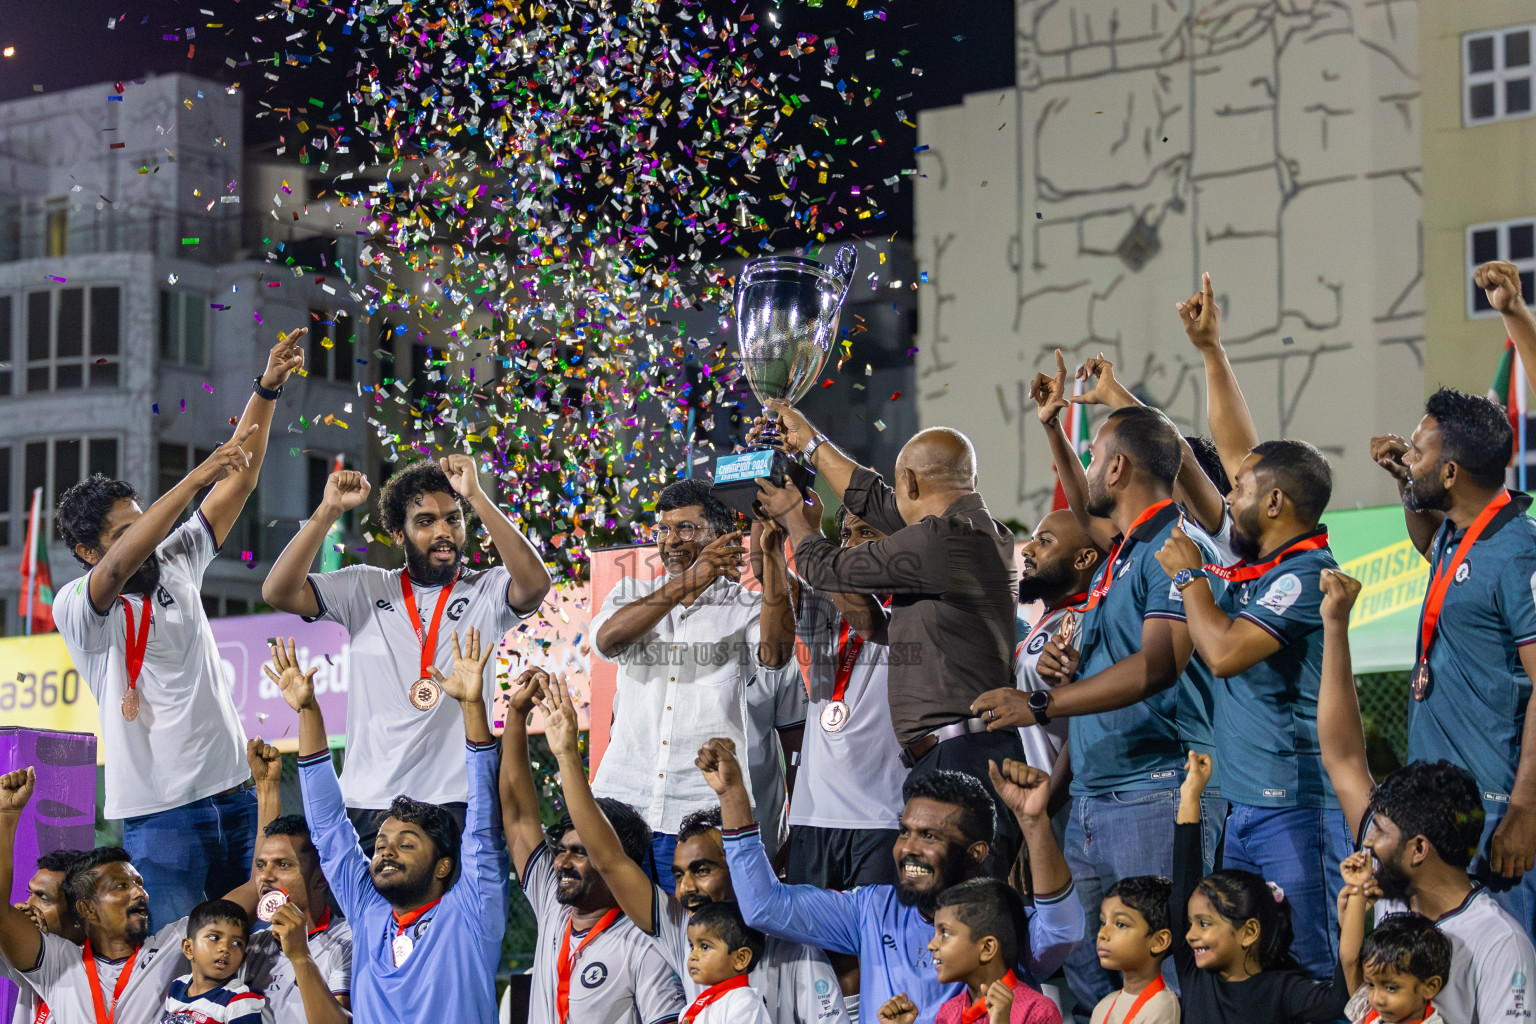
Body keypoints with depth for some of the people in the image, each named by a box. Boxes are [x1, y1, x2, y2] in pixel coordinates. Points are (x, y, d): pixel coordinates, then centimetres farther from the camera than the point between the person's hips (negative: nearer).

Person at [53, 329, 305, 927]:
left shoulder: (176, 563, 10)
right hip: (162, 813, -6)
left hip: (235, 793, 6)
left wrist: (267, 388, -2)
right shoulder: (76, 608, -6)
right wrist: (197, 477, -32)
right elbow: (120, 566, -28)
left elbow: (240, 483, 7)